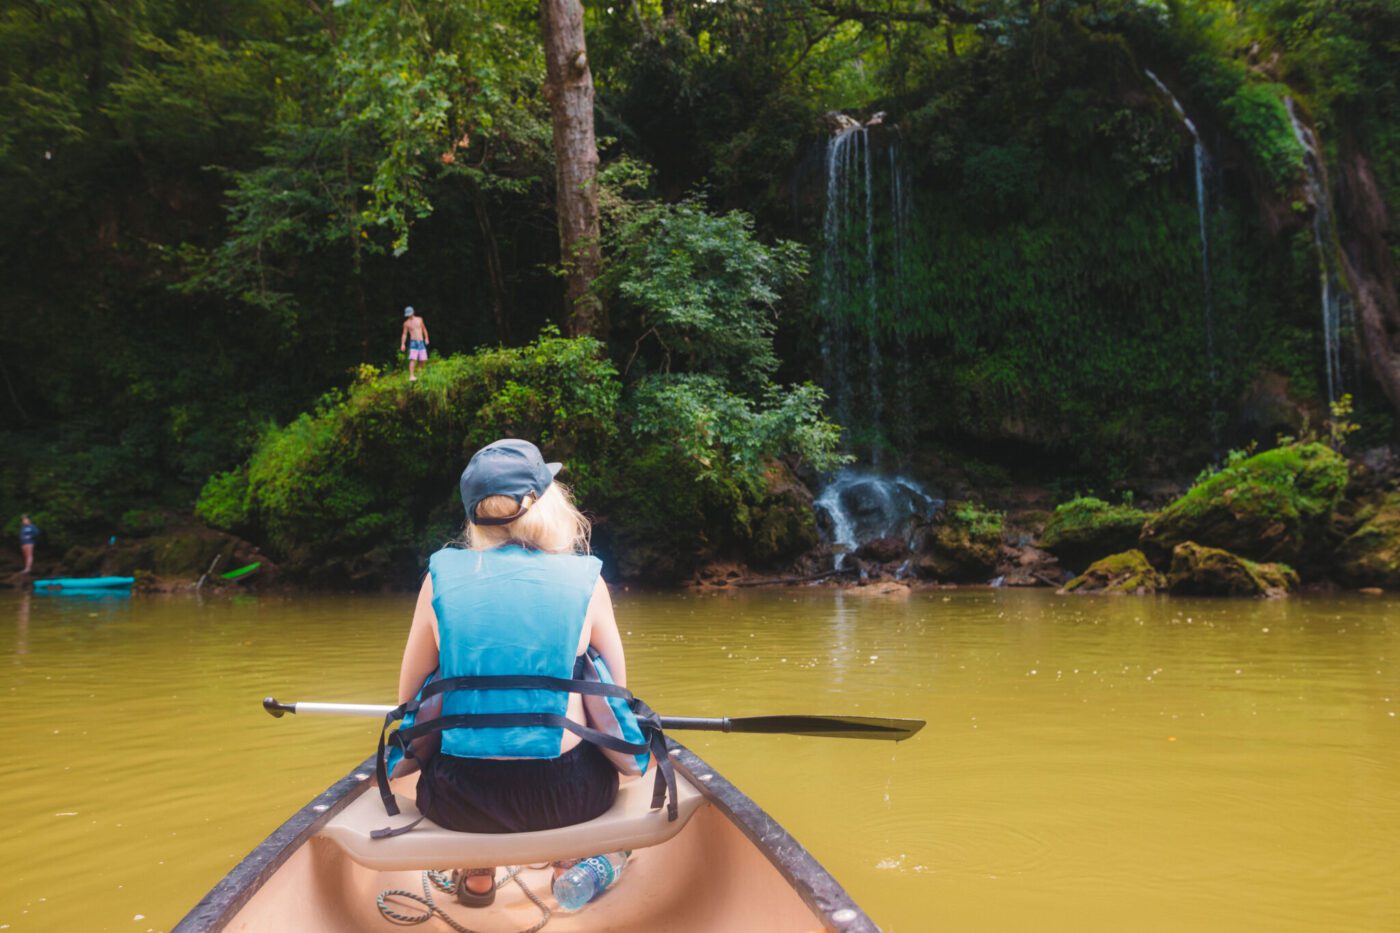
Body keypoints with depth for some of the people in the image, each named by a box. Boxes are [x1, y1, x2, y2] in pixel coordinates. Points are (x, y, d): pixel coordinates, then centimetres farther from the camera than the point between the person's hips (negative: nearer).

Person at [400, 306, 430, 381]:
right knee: (412, 359, -16)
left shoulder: (419, 319, 8)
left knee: (423, 360, 2)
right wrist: (402, 344, -7)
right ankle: (411, 376, -20)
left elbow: (424, 329, 18)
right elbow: (404, 334, 2)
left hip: (421, 342, 3)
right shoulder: (406, 323, 2)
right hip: (413, 342, -3)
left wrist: (426, 338, 11)